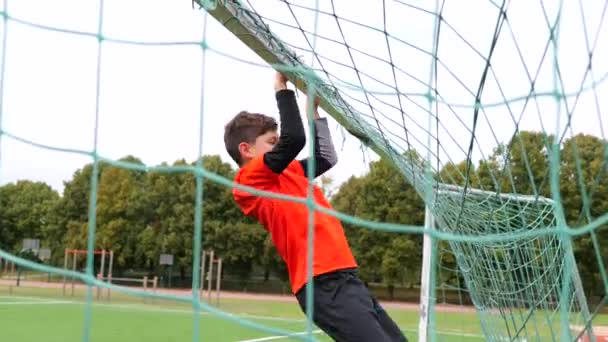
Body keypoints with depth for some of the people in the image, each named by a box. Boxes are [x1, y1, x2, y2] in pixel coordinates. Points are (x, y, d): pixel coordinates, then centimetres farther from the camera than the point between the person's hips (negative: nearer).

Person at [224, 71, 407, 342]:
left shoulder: (288, 173, 21)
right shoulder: (250, 179, -5)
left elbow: (327, 157, 35)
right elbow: (294, 139, -15)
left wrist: (314, 110, 33)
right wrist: (282, 88, -4)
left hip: (345, 278, 10)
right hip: (324, 285, -10)